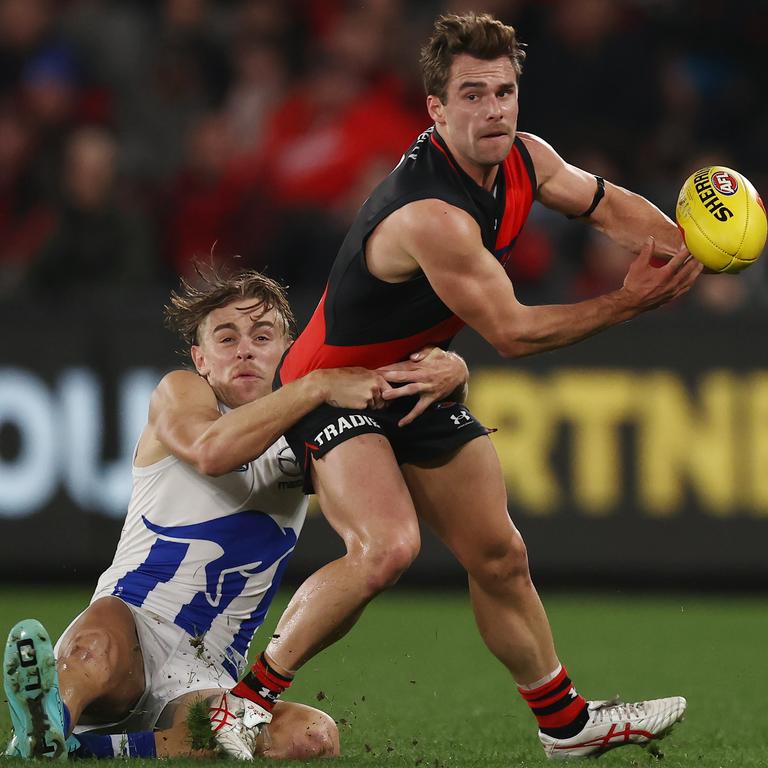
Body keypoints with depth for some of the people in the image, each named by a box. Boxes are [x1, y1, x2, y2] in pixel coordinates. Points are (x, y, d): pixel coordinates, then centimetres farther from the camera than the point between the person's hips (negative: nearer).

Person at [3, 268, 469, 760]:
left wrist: (445, 370, -9)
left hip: (204, 678, 6)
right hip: (127, 626, -6)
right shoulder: (179, 393, 4)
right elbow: (210, 451, -21)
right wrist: (321, 386, -24)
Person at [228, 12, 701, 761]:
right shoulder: (433, 216, -33)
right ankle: (249, 696, -18)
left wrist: (676, 243, -9)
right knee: (387, 546, -31)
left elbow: (606, 203, 12)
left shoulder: (524, 160, -7)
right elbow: (510, 331, -25)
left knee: (500, 557, 17)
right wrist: (627, 302, -23)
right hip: (334, 389, -9)